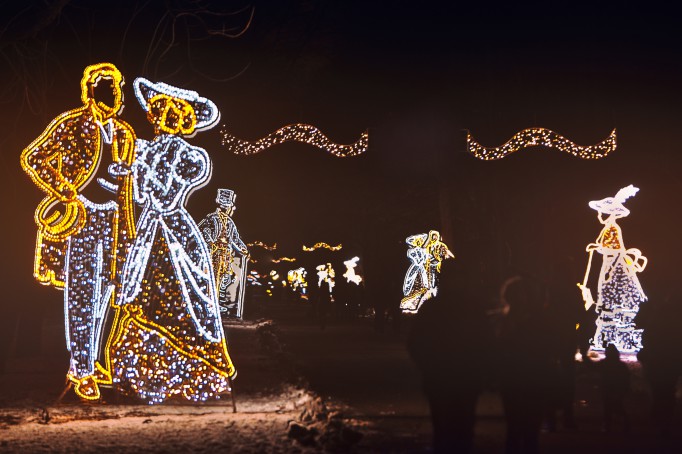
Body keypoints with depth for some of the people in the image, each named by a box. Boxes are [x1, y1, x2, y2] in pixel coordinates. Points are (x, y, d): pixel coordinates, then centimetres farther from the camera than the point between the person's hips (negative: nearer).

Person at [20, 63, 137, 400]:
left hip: (110, 220, 6)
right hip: (79, 219, -6)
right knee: (80, 294, -2)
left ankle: (89, 361, 25)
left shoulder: (124, 134, 11)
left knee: (103, 292, 11)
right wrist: (63, 193, -12)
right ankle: (81, 371, 8)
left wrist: (127, 231, 13)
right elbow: (31, 159, -8)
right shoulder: (70, 125, -7)